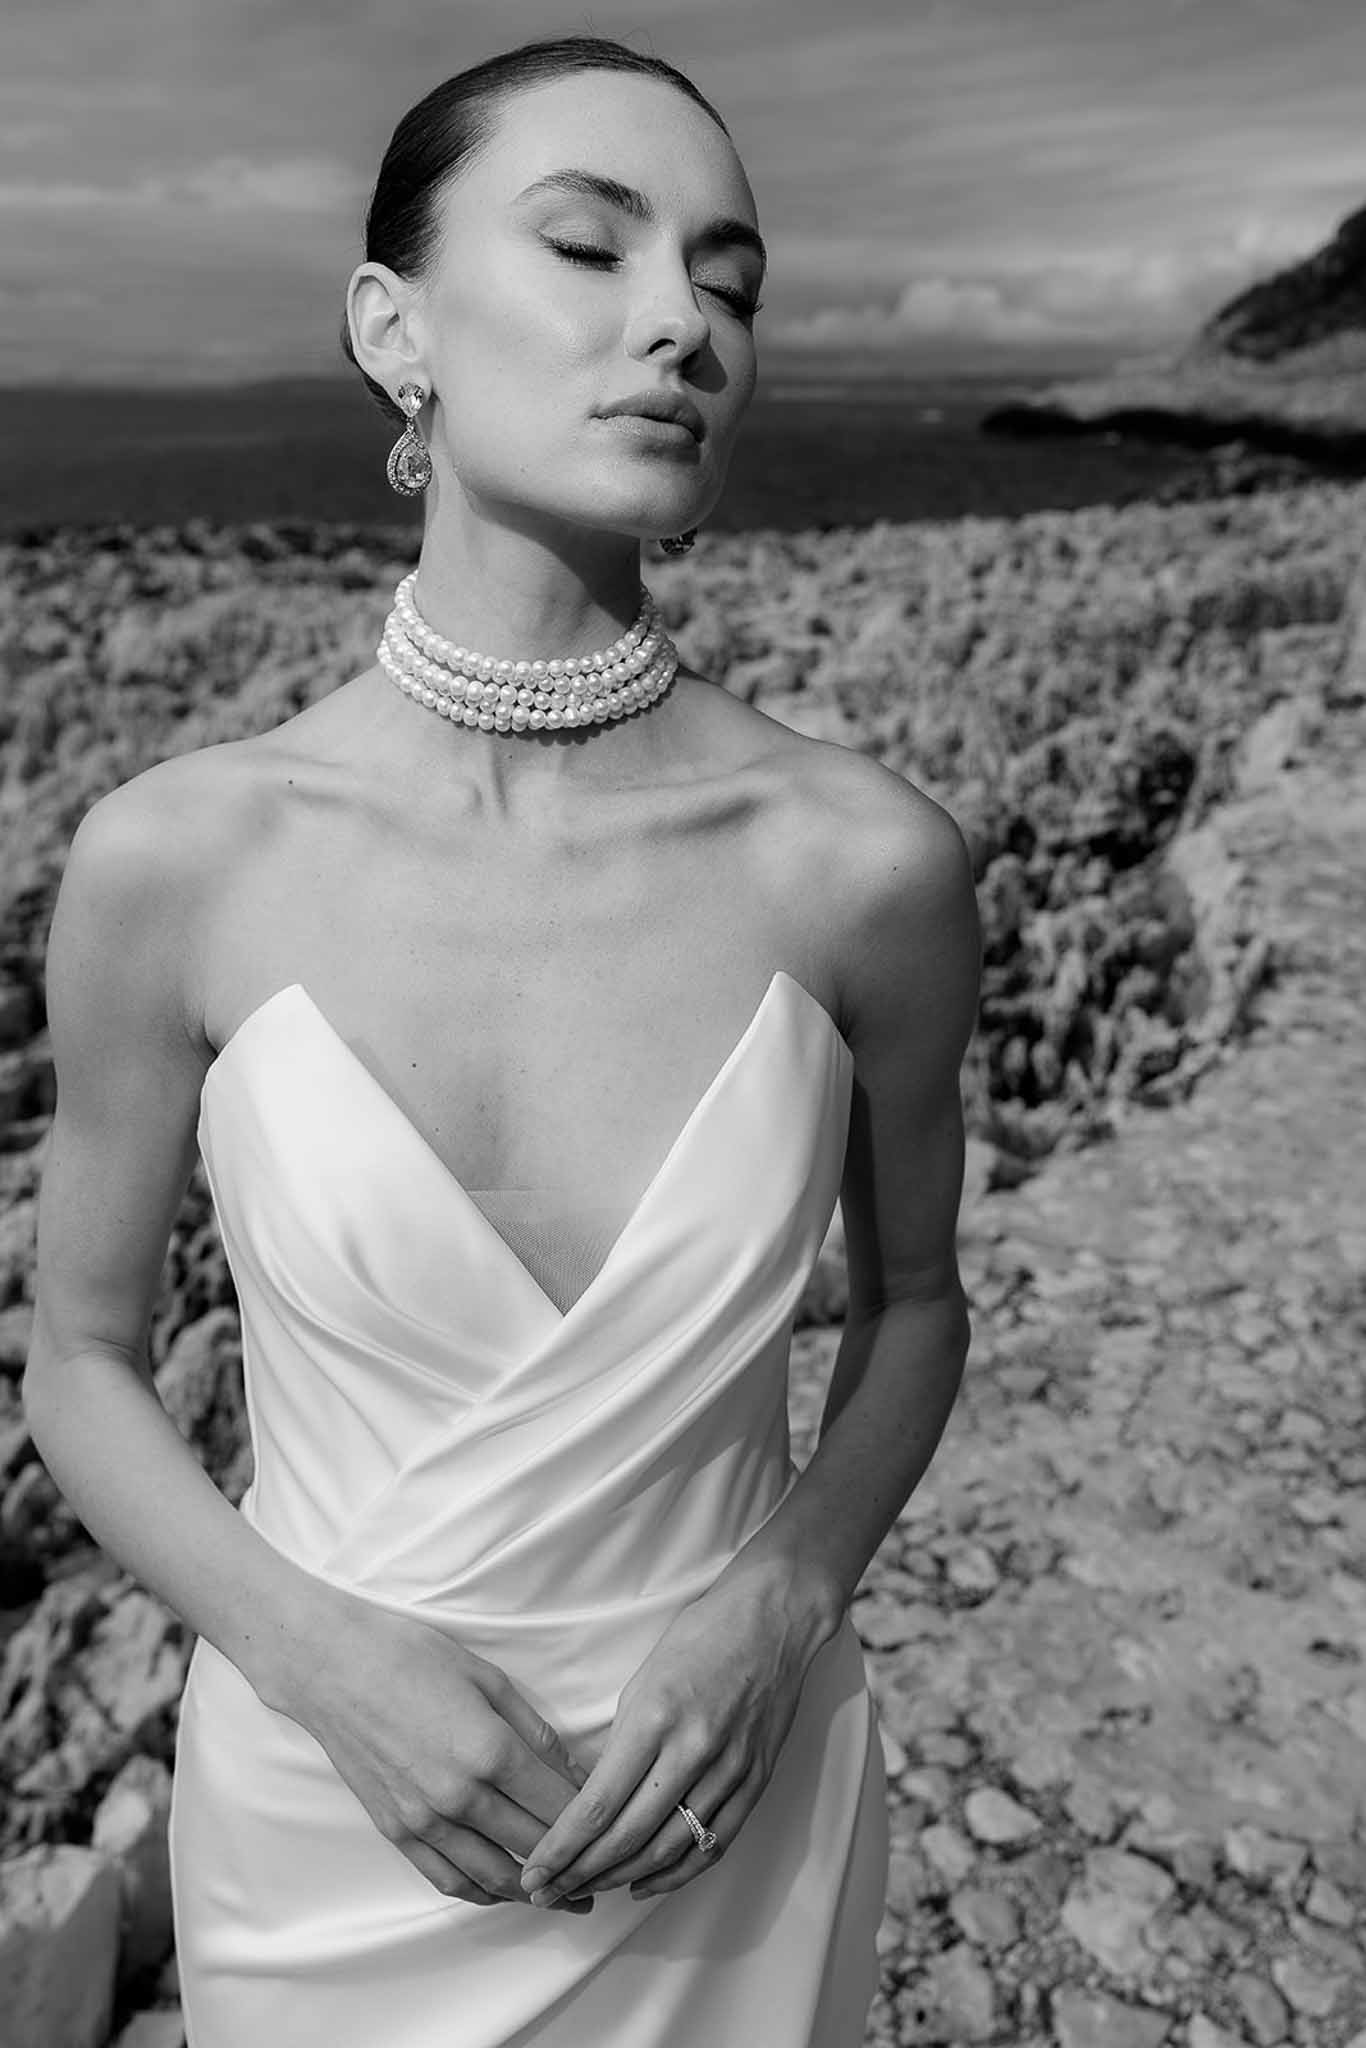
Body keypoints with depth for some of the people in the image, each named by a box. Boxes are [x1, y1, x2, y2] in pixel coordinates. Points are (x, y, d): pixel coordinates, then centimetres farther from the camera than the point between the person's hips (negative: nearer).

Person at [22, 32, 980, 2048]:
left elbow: (913, 1297, 0)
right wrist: (322, 1655, -17)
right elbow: (80, 1357, -3)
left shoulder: (866, 862, -17)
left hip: (727, 1824, 1)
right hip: (323, 1811, 0)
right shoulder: (174, 862, -17)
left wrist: (784, 1603, -14)